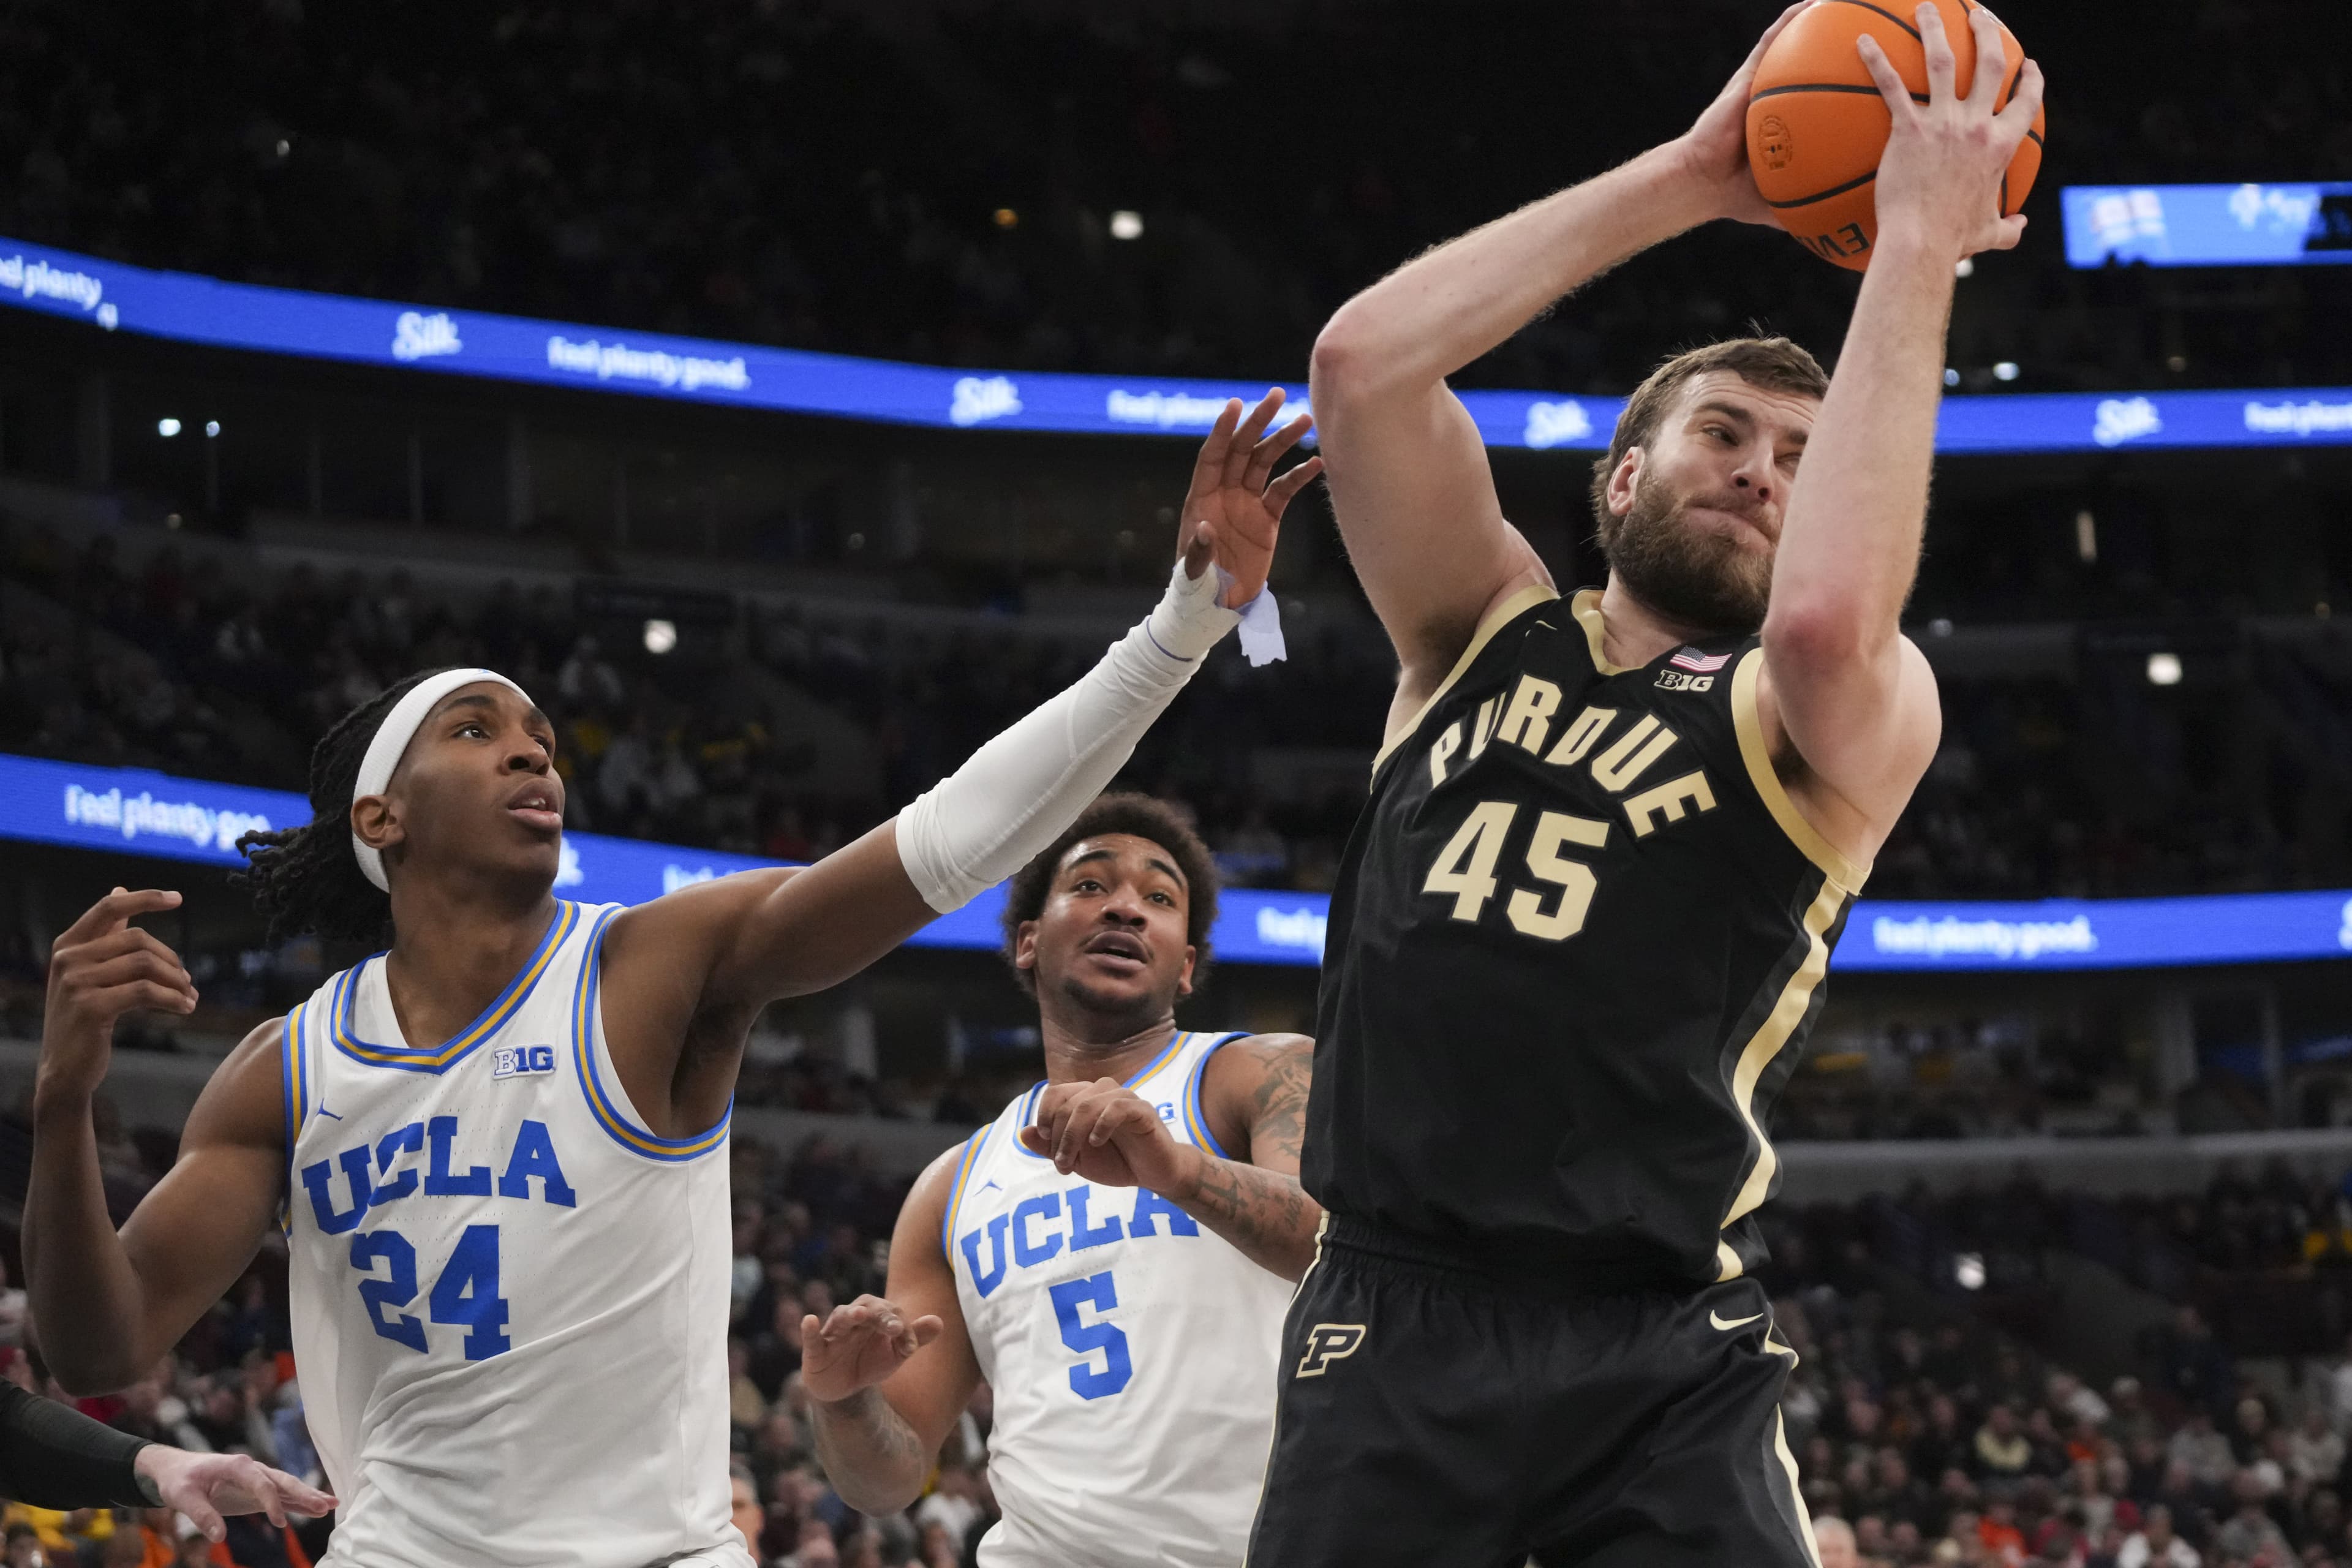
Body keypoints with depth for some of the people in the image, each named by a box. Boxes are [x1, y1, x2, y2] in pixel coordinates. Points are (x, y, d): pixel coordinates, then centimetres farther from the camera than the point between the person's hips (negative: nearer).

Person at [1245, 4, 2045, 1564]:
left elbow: (1827, 622, -20)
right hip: (1393, 1322, 2)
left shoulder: (1860, 723, 6)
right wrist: (1691, 178, 0)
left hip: (1664, 1364, -2)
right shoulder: (1489, 633, 15)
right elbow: (1363, 357, 0)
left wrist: (1917, 241, -11)